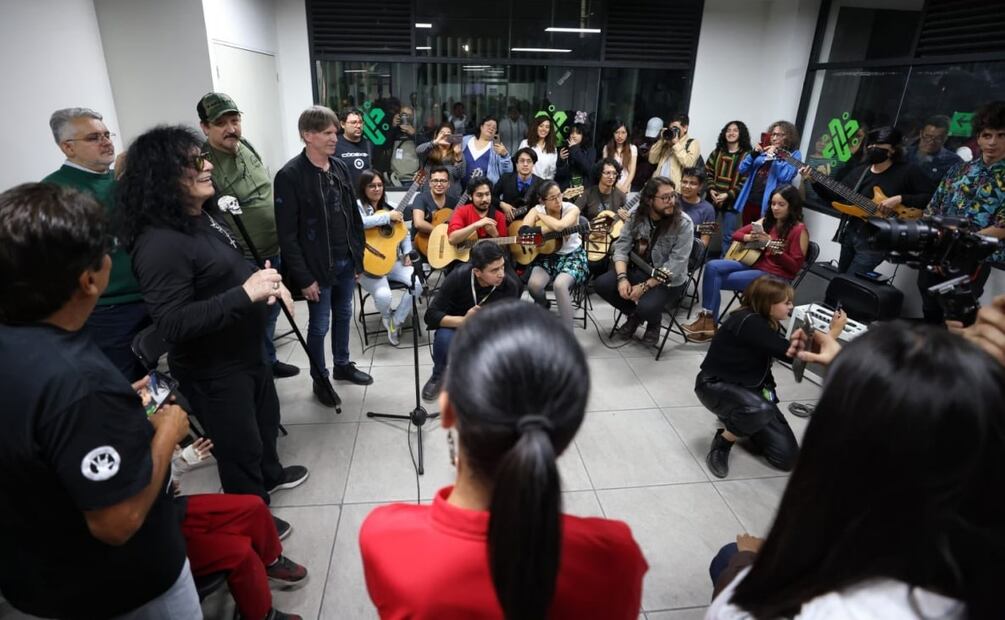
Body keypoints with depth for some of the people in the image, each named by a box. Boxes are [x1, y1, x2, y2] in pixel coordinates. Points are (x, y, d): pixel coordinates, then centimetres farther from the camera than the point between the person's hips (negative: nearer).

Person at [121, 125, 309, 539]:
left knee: (266, 418, 28)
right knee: (240, 446, 10)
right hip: (212, 369, -9)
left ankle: (269, 475, 56)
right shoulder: (160, 243, -27)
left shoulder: (207, 216, 3)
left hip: (246, 350, 9)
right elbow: (172, 324, -31)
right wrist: (246, 294, -35)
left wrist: (268, 283, -1)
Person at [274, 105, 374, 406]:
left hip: (346, 262, 6)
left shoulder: (340, 168, 6)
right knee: (319, 325, 7)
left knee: (344, 316, 19)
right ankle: (319, 378, 26)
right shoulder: (290, 176, -15)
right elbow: (287, 234, -15)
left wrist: (358, 258, 9)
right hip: (318, 267, -6)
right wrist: (304, 278, -16)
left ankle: (342, 365, 39)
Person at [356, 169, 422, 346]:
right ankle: (387, 316, 11)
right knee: (383, 295, -30)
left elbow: (404, 232, 20)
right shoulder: (358, 205, -3)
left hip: (394, 260, 6)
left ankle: (395, 322, 1)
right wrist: (387, 217, -23)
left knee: (417, 283, -18)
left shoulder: (389, 207, 15)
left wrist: (407, 253, 4)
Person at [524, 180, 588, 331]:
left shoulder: (572, 209, -12)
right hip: (547, 256, 3)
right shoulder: (537, 210, -3)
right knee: (533, 284, -26)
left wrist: (541, 216, -17)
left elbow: (559, 226, -33)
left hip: (572, 256, -3)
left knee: (560, 284, -34)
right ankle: (543, 306, 14)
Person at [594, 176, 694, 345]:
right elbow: (621, 247, -6)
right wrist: (622, 278, -22)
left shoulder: (683, 223, -17)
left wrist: (645, 287, -25)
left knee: (646, 307, -32)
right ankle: (634, 315, 11)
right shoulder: (637, 216, -4)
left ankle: (655, 321, 9)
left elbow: (675, 265, -21)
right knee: (601, 284, -15)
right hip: (637, 270, 5)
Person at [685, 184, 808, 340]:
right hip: (754, 263, 7)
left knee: (716, 280, -21)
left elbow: (795, 267, -12)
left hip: (775, 276, -7)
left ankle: (710, 321, -9)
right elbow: (736, 234, 16)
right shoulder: (767, 220, 12)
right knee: (712, 267, -17)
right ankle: (707, 318, -23)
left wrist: (772, 246, -21)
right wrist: (750, 237, -7)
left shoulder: (799, 230, -7)